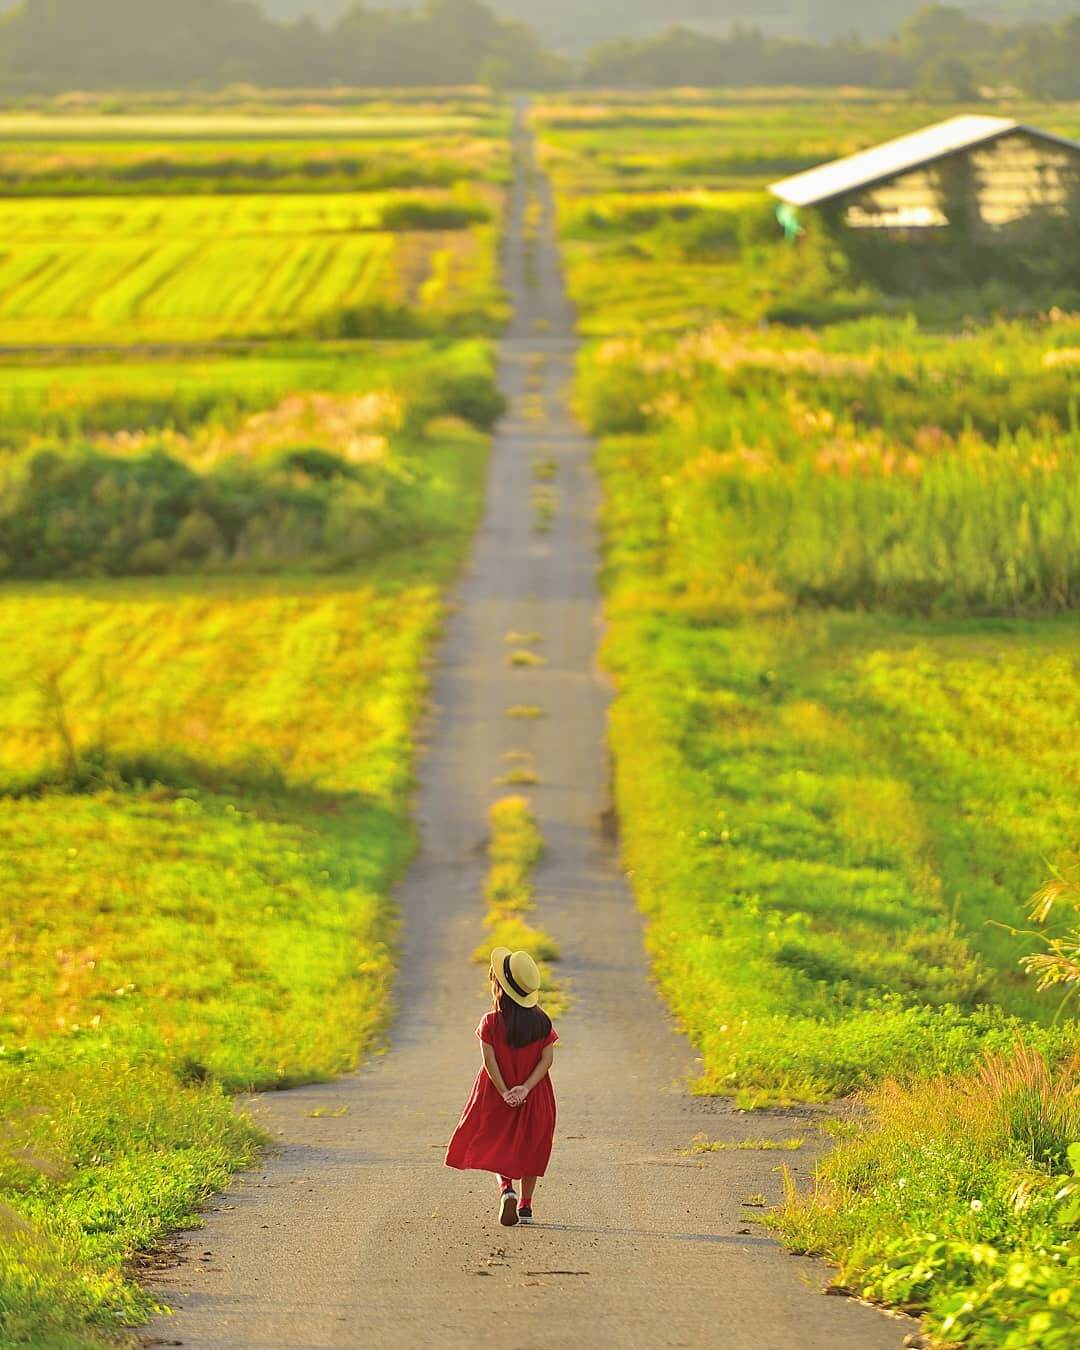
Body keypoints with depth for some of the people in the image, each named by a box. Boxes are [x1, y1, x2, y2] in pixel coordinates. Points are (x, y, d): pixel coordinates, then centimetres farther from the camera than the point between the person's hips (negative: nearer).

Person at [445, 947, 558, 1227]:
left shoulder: (491, 1022, -12)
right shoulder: (542, 1022, -5)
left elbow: (490, 1060, -17)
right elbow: (547, 1058, -11)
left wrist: (504, 1093, -14)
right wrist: (525, 1088, -15)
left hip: (498, 1097, -2)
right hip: (534, 1097, 2)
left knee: (498, 1146, 13)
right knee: (529, 1148, 17)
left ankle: (506, 1189, -14)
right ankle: (526, 1207, 20)